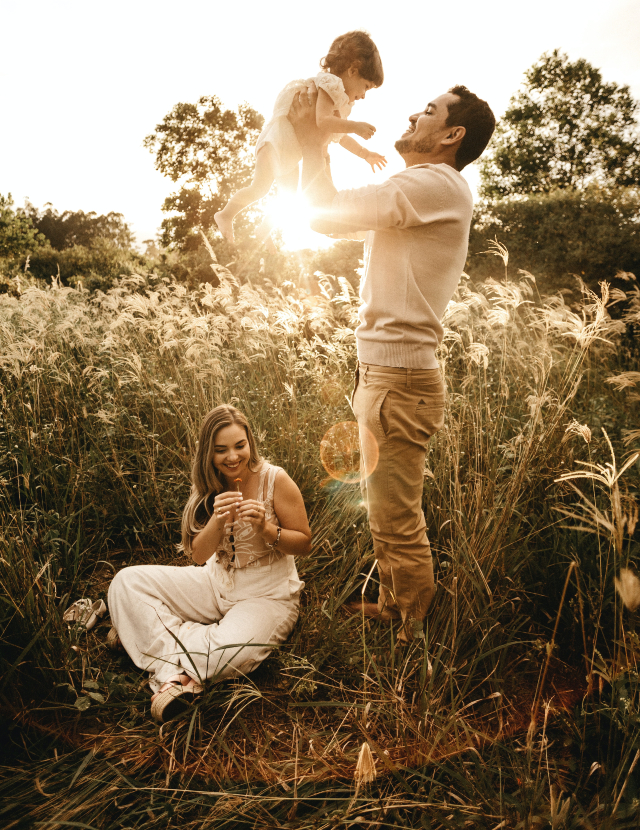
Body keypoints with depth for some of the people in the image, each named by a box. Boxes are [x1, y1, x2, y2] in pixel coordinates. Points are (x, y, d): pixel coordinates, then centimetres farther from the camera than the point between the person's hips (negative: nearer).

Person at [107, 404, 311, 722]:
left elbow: (304, 544, -7)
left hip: (267, 593, -5)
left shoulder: (275, 480, -13)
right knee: (126, 582, -10)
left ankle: (149, 635, -9)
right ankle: (175, 674, -21)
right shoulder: (208, 487, 0)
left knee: (227, 653, -36)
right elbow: (199, 555, -5)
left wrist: (265, 528, -26)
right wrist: (217, 521, -25)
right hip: (217, 584, 5)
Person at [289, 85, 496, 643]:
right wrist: (315, 141, 26)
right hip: (380, 373, 11)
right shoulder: (421, 194, 20)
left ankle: (414, 637, 13)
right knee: (385, 512, 20)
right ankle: (391, 606, 36)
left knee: (398, 523, -3)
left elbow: (328, 211, -12)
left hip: (400, 381, -11)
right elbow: (331, 217, 26)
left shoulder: (439, 186, -12)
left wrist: (310, 137, 3)